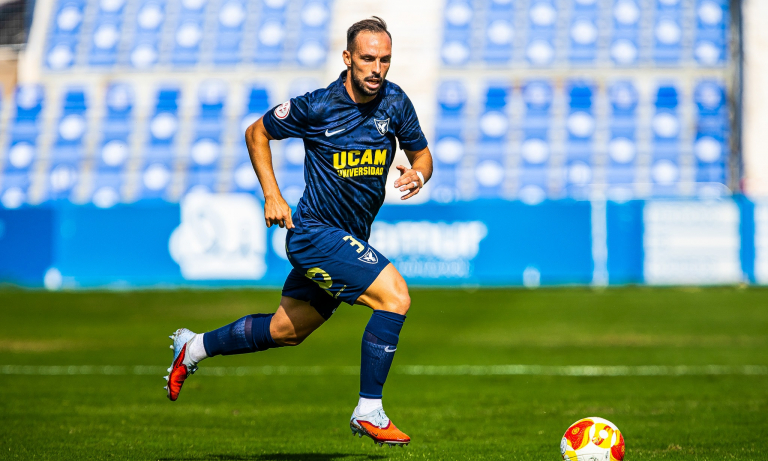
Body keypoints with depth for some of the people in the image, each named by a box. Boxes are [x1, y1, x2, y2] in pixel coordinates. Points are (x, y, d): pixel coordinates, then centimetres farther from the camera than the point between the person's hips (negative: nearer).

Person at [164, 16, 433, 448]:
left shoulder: (395, 101, -2)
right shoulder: (316, 106, -15)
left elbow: (422, 154, 11)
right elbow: (257, 133, 1)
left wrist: (417, 174, -13)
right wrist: (272, 195, -7)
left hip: (350, 240, 7)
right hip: (315, 231, -7)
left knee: (285, 331, 18)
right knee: (396, 296, -22)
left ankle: (195, 347, 39)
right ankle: (369, 411, -14)